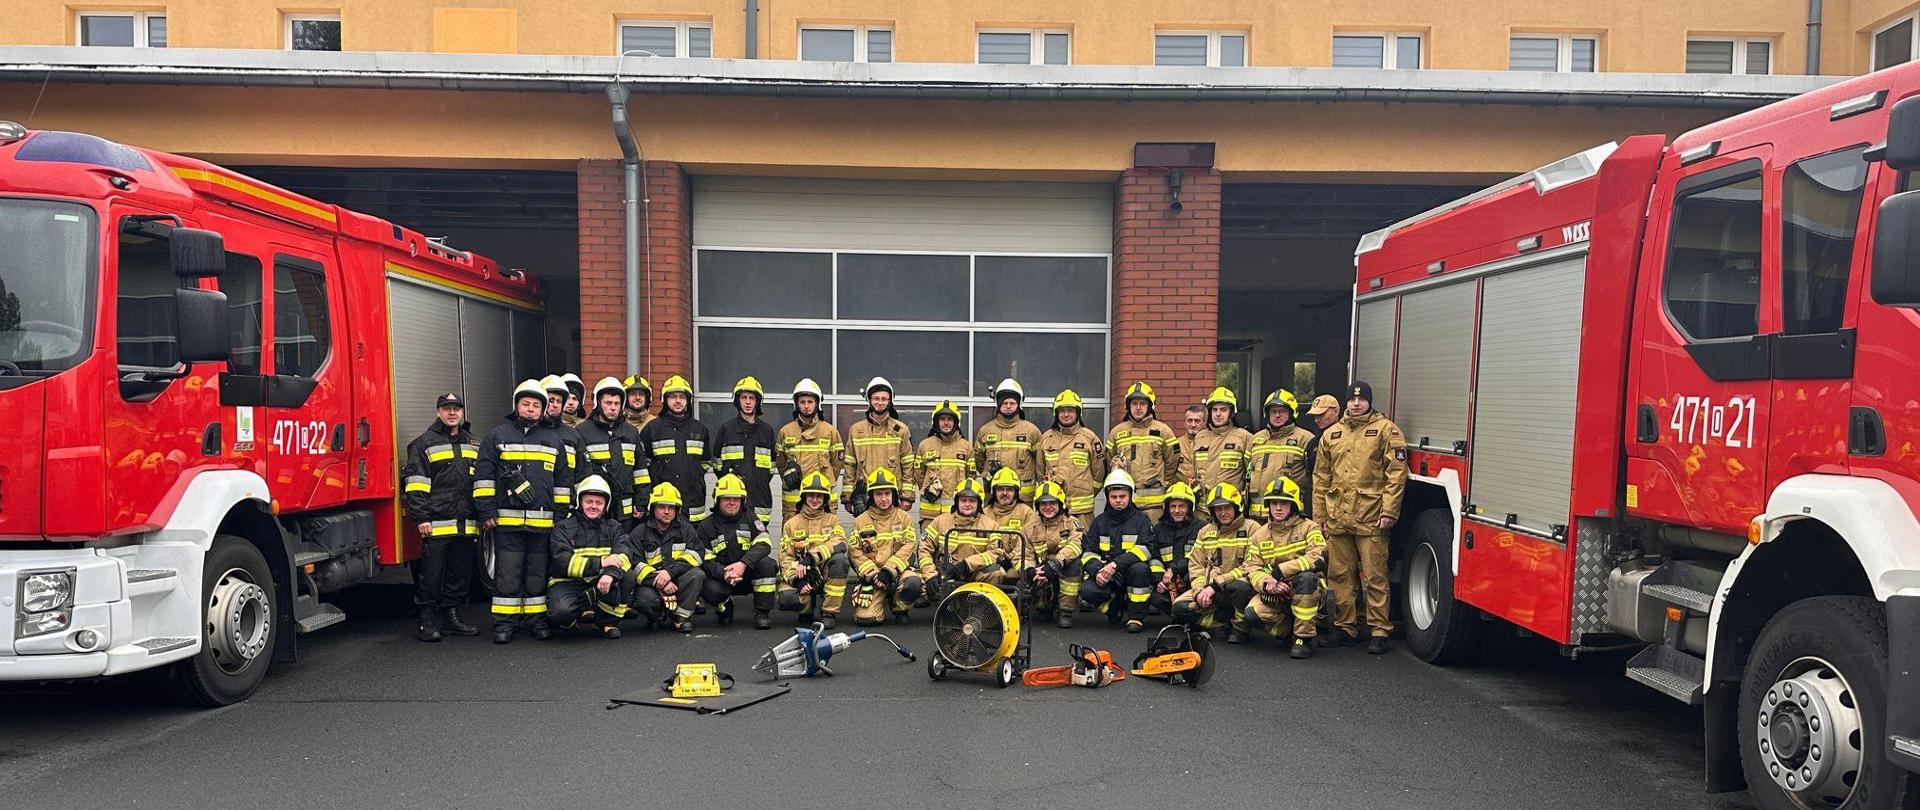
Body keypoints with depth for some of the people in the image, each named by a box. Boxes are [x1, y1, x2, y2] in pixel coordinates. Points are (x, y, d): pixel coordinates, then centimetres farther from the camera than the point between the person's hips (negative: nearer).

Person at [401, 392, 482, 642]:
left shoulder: (474, 444, 18)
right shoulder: (424, 444, 1)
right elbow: (415, 483, -5)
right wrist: (420, 517, -12)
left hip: (466, 524, 5)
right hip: (436, 523, -5)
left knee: (461, 574, 9)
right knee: (431, 574, -1)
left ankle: (451, 617, 20)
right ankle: (428, 621, 6)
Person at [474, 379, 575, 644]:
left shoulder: (554, 440, 14)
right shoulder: (498, 435, 6)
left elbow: (563, 481, 16)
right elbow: (483, 475, 2)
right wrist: (487, 512, -5)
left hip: (543, 522, 3)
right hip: (507, 520, -3)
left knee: (538, 574, 8)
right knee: (508, 574, -1)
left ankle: (536, 620, 16)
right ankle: (504, 622, 6)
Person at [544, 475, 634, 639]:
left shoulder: (613, 527, 10)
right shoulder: (563, 528, 1)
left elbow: (624, 554, -10)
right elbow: (563, 562, -15)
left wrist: (611, 573, -32)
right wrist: (600, 563, -24)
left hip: (601, 582, 3)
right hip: (567, 582, -3)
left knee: (627, 578, -26)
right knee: (561, 610, -35)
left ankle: (605, 622, -8)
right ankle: (585, 605, 0)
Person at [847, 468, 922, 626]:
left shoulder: (904, 518, 6)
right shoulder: (861, 521, 8)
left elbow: (909, 547, -5)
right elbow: (854, 551, 0)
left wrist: (889, 571, -16)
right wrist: (871, 573, -14)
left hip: (897, 571, 0)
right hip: (870, 575, 0)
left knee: (913, 584, -34)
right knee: (866, 618, -19)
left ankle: (898, 608, 0)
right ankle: (881, 599, 18)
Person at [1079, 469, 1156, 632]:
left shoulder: (1141, 519, -1)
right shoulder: (1099, 522, 10)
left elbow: (1146, 549, -16)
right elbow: (1088, 551, 4)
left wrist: (1115, 565, -26)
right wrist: (1097, 571, -18)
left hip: (1131, 573, -2)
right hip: (1105, 576, 2)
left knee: (1140, 568, -35)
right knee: (1088, 591, -26)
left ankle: (1136, 616, -17)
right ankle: (1116, 608, 7)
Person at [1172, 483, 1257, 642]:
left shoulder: (1251, 529, -5)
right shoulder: (1206, 532, 13)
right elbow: (1195, 565, 9)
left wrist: (1216, 585, -19)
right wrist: (1200, 590, -11)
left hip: (1237, 584, -5)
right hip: (1210, 588, 5)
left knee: (1241, 587, -40)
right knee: (1180, 606, -16)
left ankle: (1239, 628, -11)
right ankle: (1232, 620, -8)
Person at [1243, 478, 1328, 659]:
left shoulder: (1308, 528, -2)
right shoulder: (1259, 536, 9)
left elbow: (1318, 557, -20)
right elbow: (1252, 569, 1)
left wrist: (1279, 570, -23)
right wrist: (1266, 583, -23)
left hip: (1304, 592, -2)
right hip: (1274, 593, 2)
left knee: (1306, 577, -37)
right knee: (1252, 613, -27)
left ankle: (1304, 637, -22)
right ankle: (1288, 629, 5)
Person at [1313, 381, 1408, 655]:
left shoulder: (1386, 430, 2)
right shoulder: (1331, 434, 15)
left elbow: (1396, 474, -4)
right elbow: (1321, 478, 17)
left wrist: (1389, 512, -11)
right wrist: (1320, 516, 12)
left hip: (1371, 518, -5)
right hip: (1337, 518, 5)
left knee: (1375, 576, -1)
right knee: (1340, 575, 9)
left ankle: (1379, 630, 7)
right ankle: (1345, 626, 20)